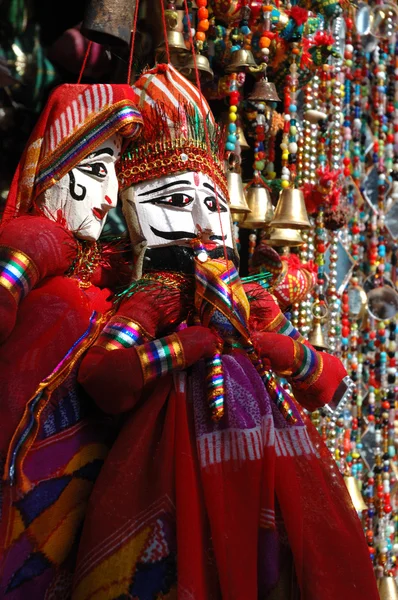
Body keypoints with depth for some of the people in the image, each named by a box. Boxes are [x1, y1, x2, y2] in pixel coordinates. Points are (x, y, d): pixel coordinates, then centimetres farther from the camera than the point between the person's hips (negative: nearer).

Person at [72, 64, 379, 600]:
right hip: (203, 451, -5)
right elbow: (101, 373, -16)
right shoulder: (158, 294, 2)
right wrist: (199, 339, -11)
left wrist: (292, 353, 0)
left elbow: (331, 384, 20)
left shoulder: (253, 298, 19)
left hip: (281, 463, 6)